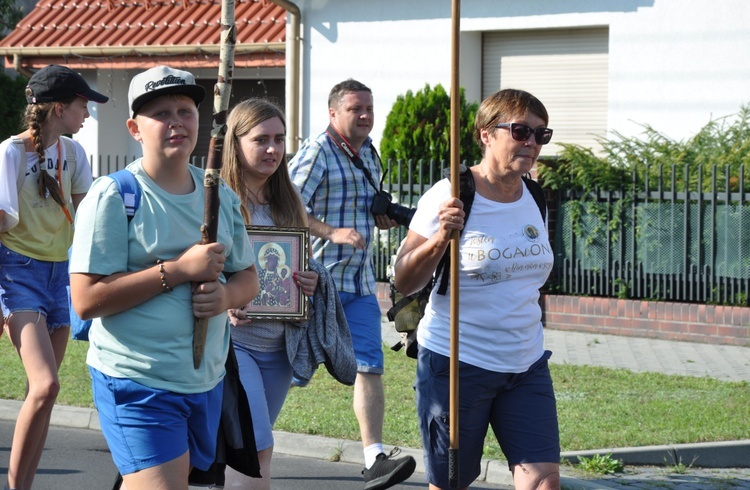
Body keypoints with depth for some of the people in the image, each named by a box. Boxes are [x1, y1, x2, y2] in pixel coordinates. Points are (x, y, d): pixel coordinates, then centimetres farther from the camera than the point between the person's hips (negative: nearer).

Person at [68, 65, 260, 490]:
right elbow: (86, 300, -16)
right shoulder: (114, 196, -10)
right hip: (138, 384, -6)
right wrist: (178, 270, -19)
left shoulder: (221, 196, 10)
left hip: (207, 381, 6)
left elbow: (249, 279, 17)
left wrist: (225, 295, -8)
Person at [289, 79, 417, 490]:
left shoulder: (369, 153, 14)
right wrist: (332, 233, -28)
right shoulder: (317, 153, -11)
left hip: (360, 280, 7)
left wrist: (380, 218, 8)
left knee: (369, 365, -3)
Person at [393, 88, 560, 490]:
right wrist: (439, 239, -26)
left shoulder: (536, 199, 7)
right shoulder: (449, 197, -11)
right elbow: (403, 283, -11)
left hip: (526, 366, 5)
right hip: (456, 364, -5)